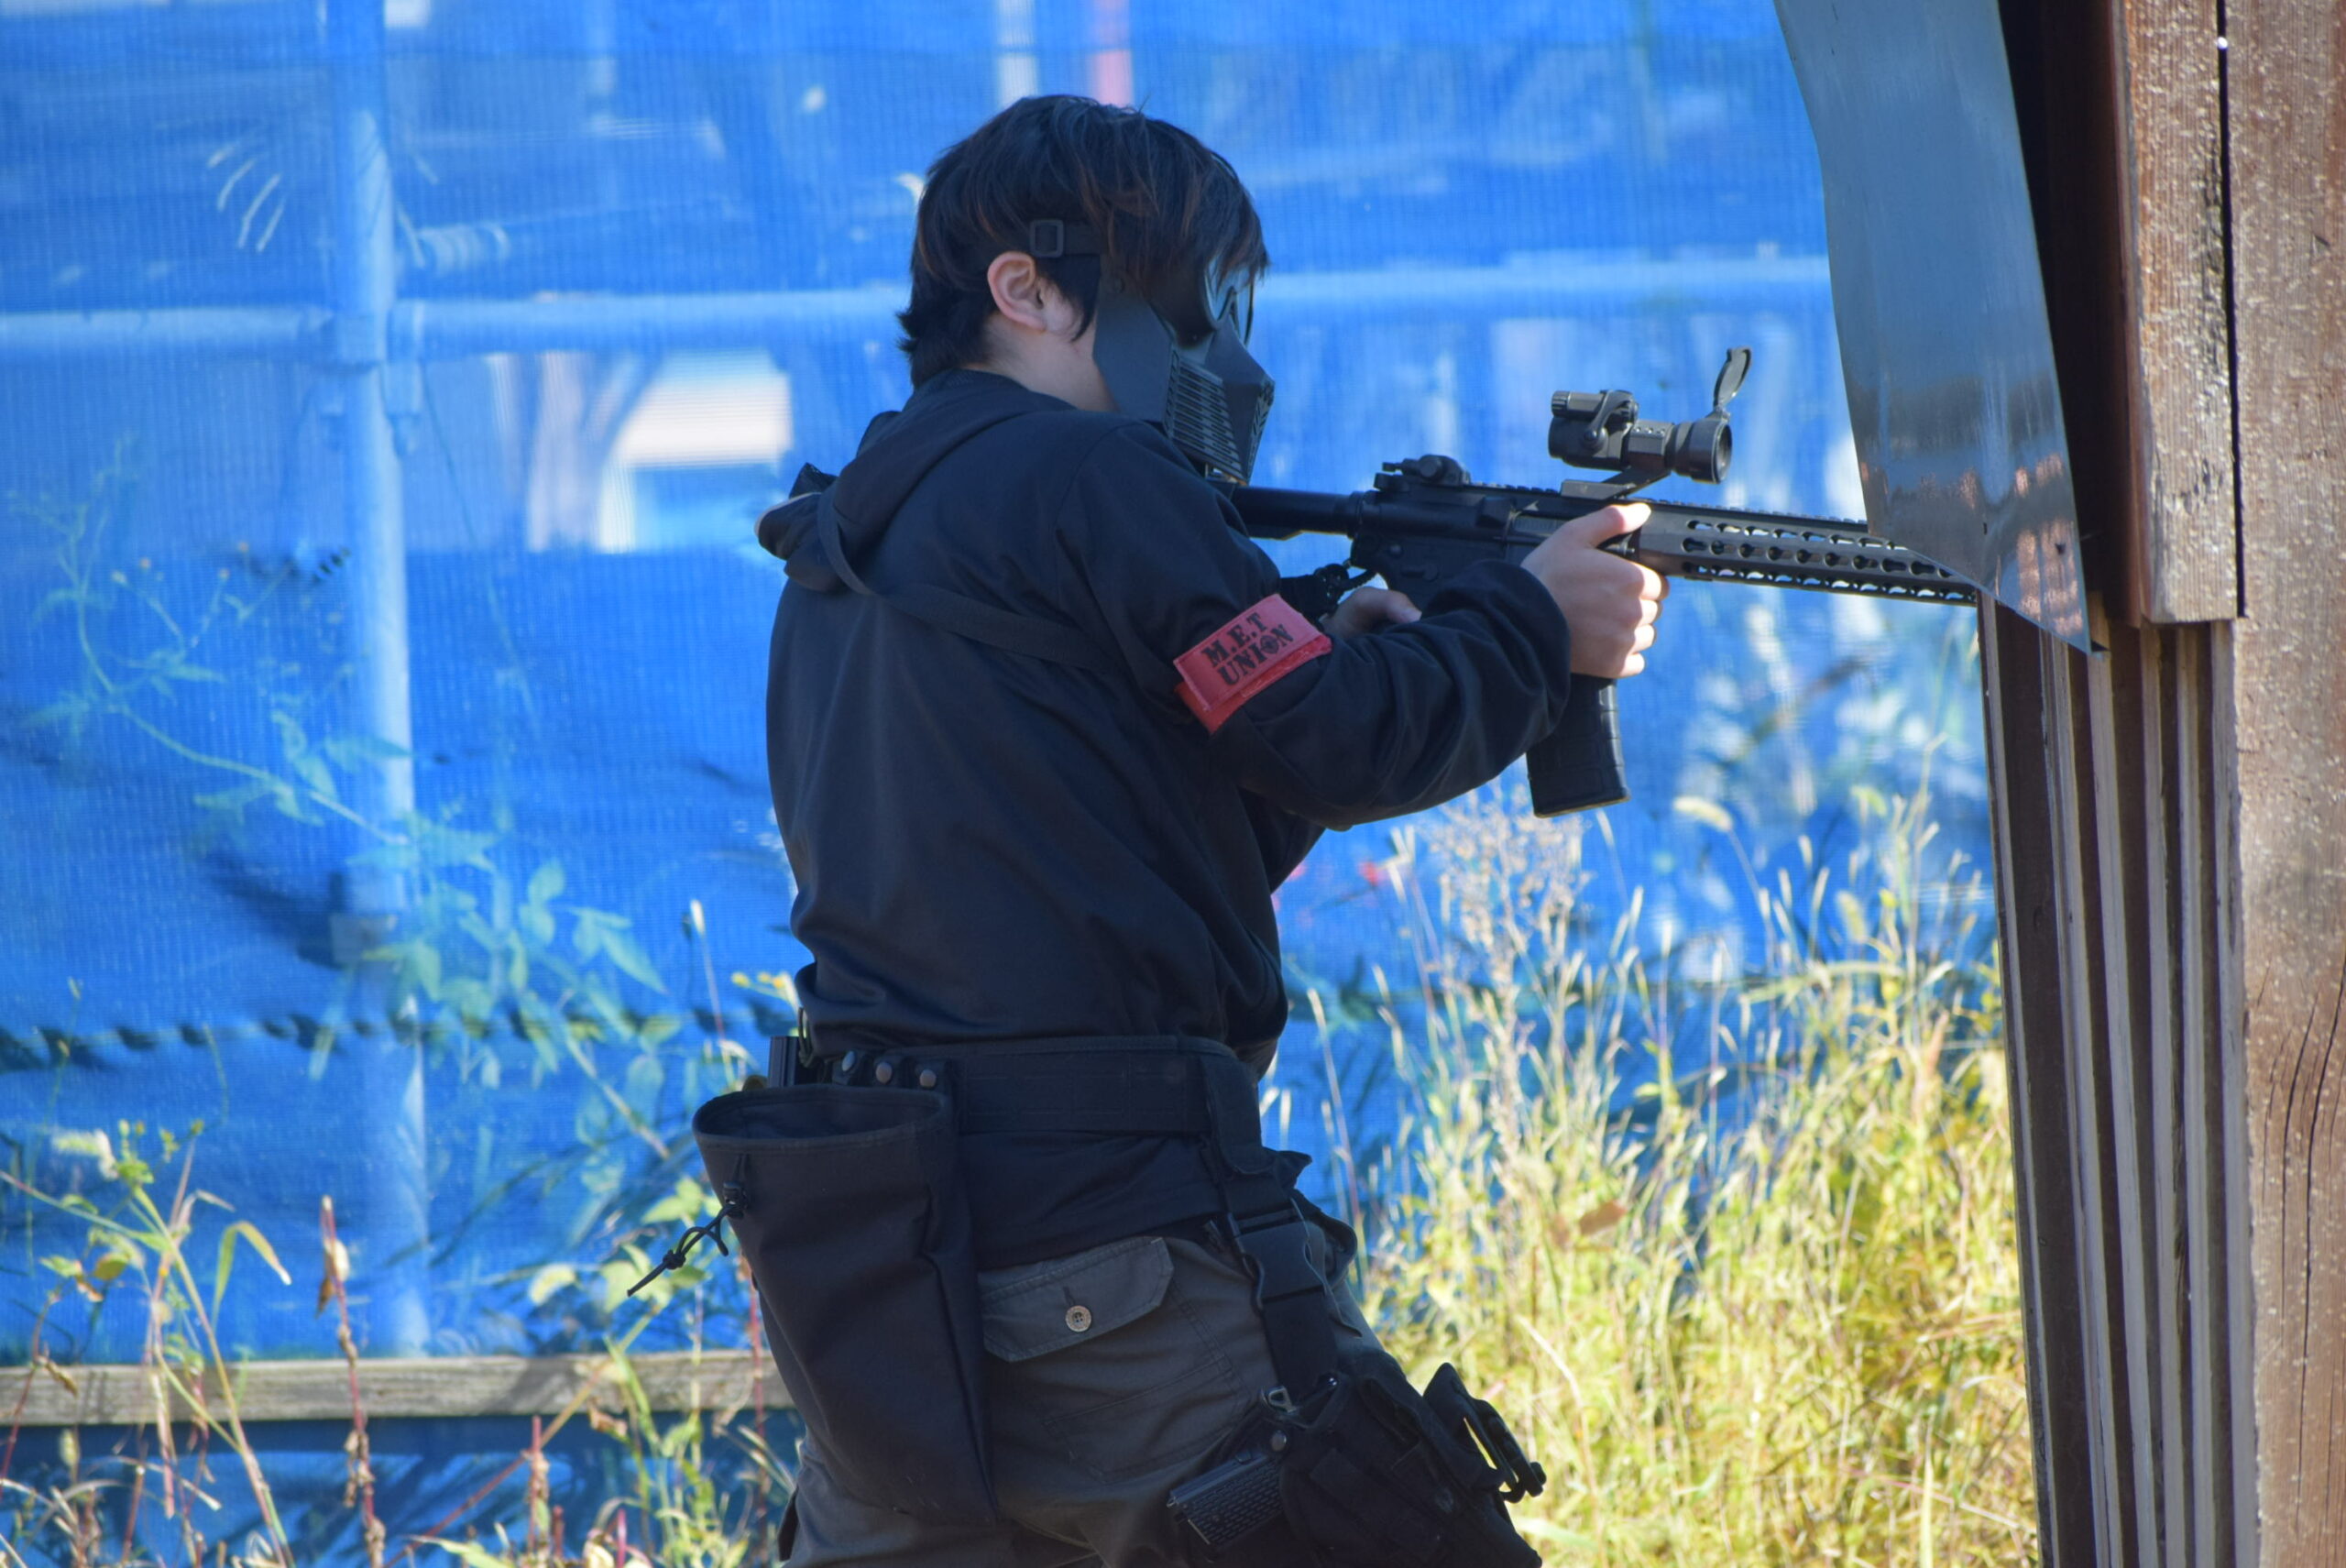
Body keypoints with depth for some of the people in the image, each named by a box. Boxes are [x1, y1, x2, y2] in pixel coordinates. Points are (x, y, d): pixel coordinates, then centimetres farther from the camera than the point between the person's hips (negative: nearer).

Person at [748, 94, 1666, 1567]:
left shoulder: (837, 547, 19)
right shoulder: (1083, 480, -8)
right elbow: (1338, 750, -6)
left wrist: (1334, 666, 11)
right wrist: (1533, 622, 9)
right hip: (1113, 1260, -8)